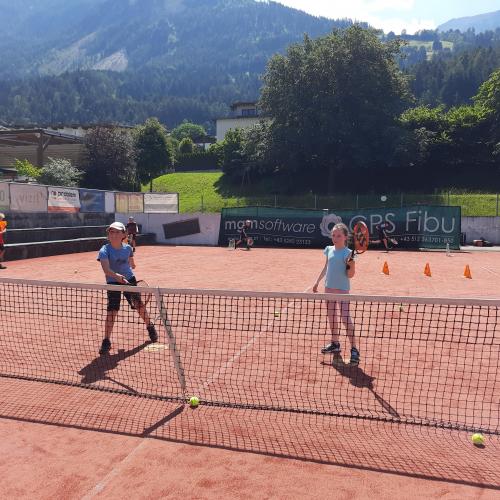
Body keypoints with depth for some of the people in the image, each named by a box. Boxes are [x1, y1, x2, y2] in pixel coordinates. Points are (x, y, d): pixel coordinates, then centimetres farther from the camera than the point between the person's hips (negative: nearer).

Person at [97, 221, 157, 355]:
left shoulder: (128, 248, -4)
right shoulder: (105, 250, -17)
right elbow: (106, 269, -32)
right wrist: (116, 276, -48)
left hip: (130, 280, 3)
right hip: (113, 282, -3)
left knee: (139, 305, 12)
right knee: (112, 311, -11)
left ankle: (150, 326, 38)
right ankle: (106, 341, 0)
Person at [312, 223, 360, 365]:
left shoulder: (348, 253, -11)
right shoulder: (329, 249, 6)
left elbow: (350, 275, -11)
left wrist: (351, 265, -30)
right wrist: (317, 281, 21)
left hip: (342, 289, -6)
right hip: (329, 288, 7)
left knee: (345, 318, -11)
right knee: (331, 316, 14)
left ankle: (354, 349, -5)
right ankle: (335, 343, 29)